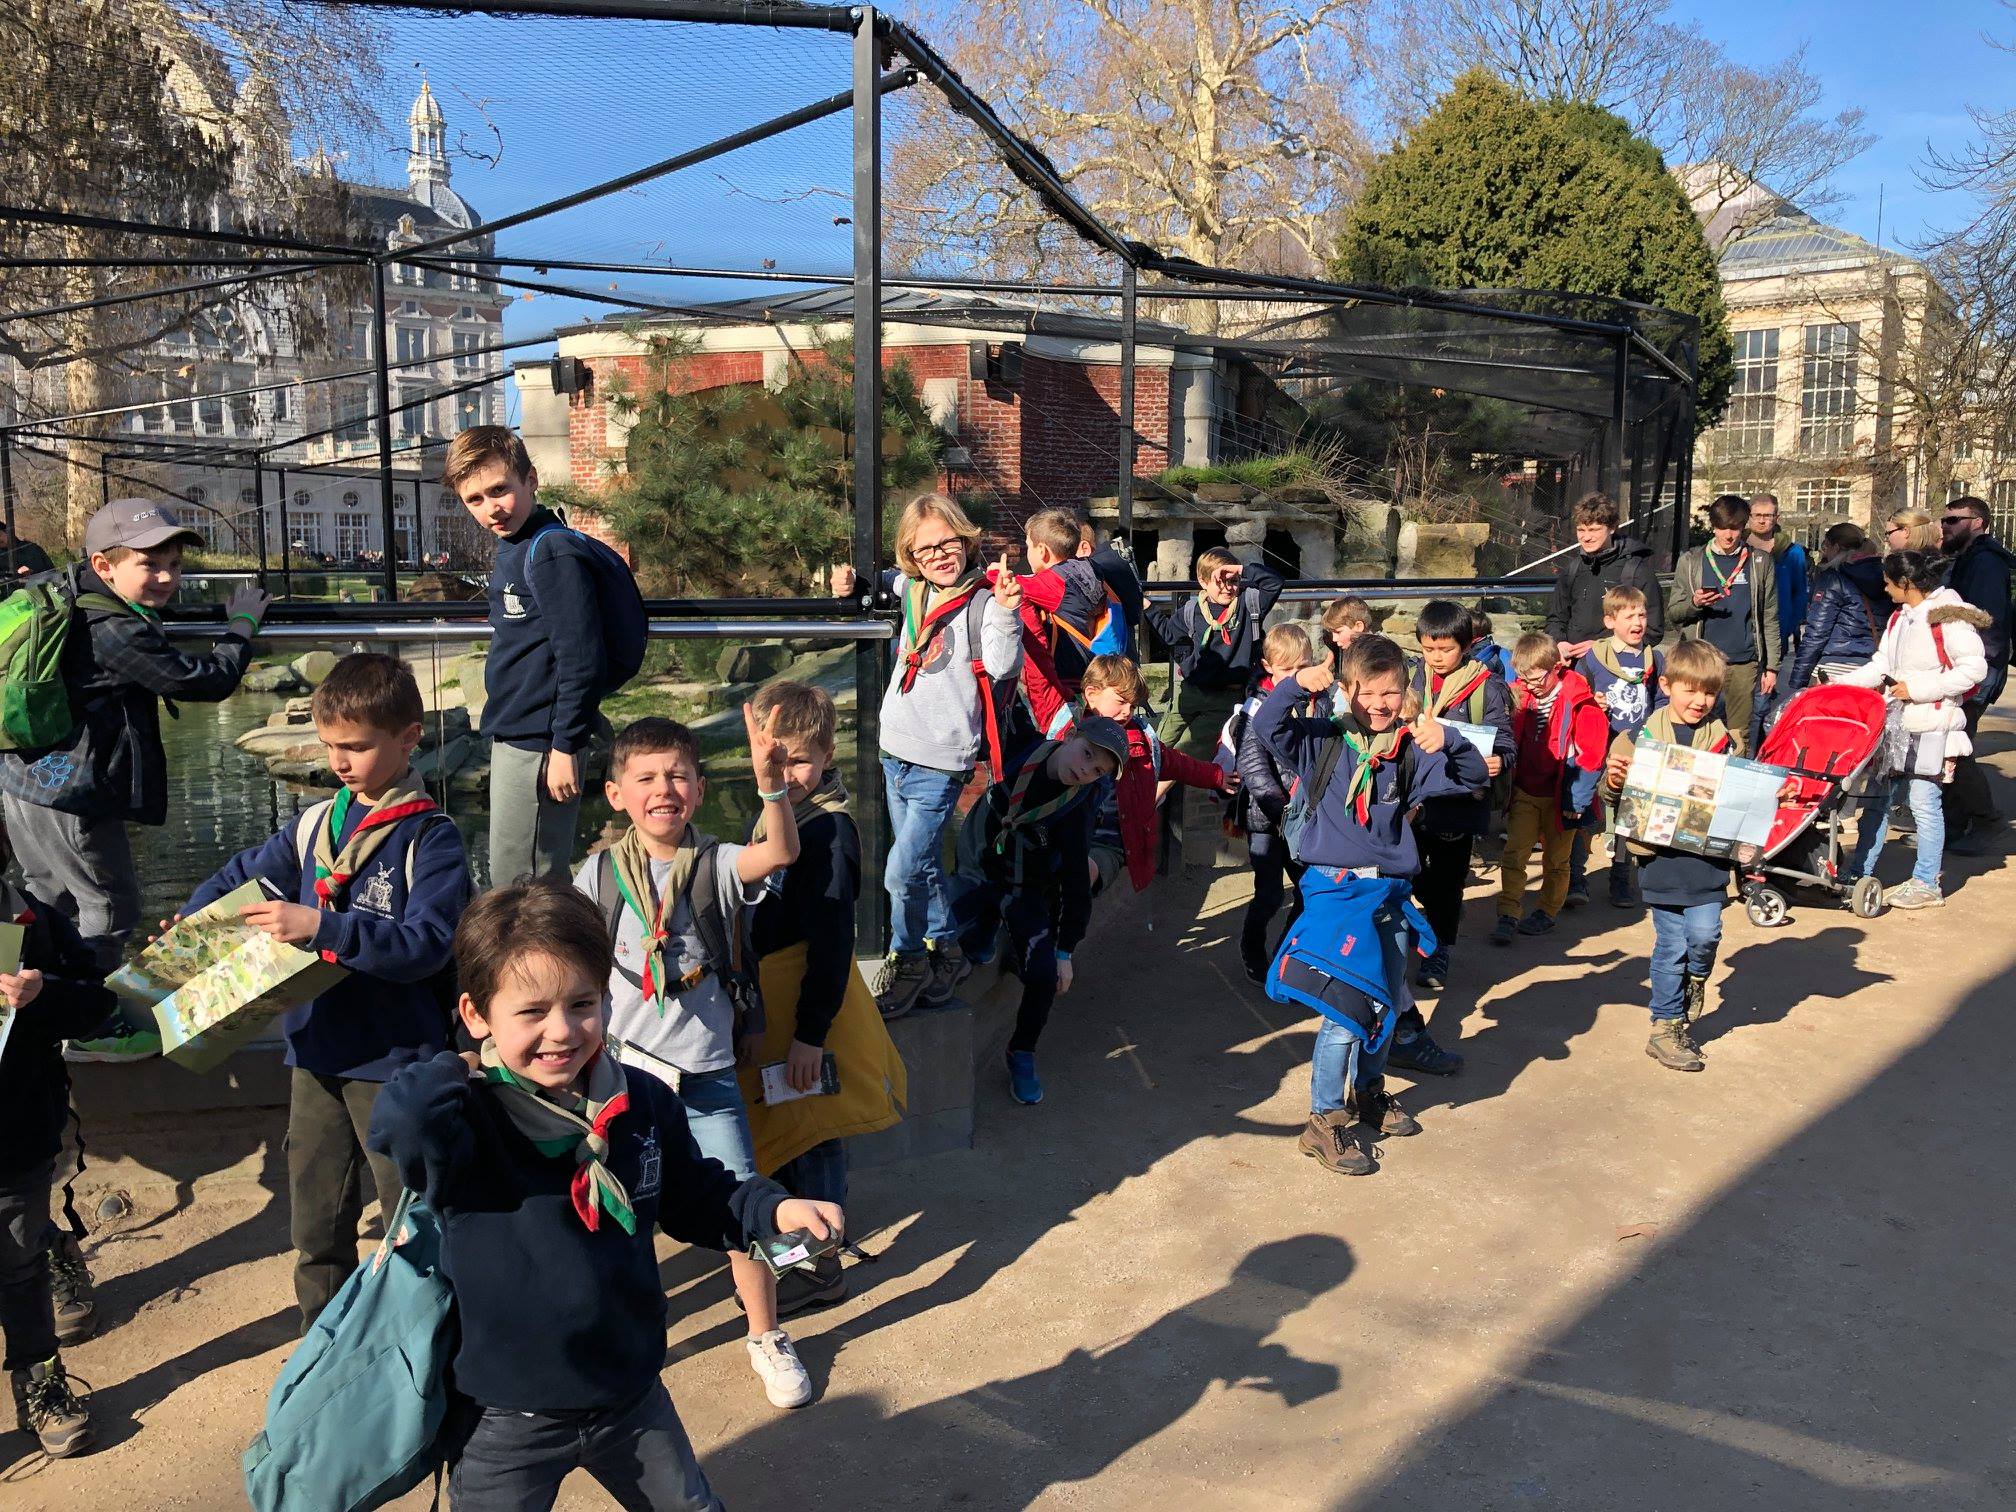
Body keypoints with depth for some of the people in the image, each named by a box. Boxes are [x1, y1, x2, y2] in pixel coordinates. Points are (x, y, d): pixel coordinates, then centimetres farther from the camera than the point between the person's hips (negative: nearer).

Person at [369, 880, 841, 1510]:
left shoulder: (642, 1103, -6)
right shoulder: (467, 1120, -23)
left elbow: (696, 1196, 9)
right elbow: (401, 1122, -47)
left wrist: (773, 1209, -8)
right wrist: (461, 1069, -26)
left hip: (631, 1396, 5)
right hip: (505, 1426, -4)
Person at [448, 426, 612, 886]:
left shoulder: (554, 553, -18)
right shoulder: (510, 551, 12)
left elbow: (580, 659, -22)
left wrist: (566, 747, -21)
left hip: (540, 744, -10)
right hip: (513, 736, 10)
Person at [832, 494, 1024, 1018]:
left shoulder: (984, 600, -12)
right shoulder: (915, 591, 8)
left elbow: (1002, 667, -24)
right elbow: (893, 582, 32)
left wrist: (1006, 614, -39)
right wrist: (855, 582, 13)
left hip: (941, 762, -7)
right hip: (896, 752, 7)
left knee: (903, 871, -6)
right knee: (923, 866, 17)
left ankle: (906, 960, 15)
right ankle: (945, 950, 33)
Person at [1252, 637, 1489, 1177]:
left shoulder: (1409, 751, 3)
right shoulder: (1323, 741, -3)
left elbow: (1472, 776, -4)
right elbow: (1267, 725, -15)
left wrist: (1446, 743, -23)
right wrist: (1297, 684, -31)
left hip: (1390, 891, 4)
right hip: (1336, 889, -4)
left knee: (1386, 1005, 17)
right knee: (1347, 1008, -10)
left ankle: (1368, 1092, 40)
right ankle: (1323, 1122, 4)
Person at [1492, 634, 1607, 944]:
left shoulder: (1580, 702, -14)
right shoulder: (1521, 696, -2)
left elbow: (1590, 755, -12)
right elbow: (1511, 742, 10)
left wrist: (1576, 800, -13)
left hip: (1560, 797, -3)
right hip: (1524, 792, 3)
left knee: (1555, 860, 13)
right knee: (1513, 855, -2)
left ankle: (1547, 912, 28)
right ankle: (1507, 916, 1)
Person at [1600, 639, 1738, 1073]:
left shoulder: (1723, 740, 4)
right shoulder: (1642, 736, -2)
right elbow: (1613, 793, 2)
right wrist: (1612, 780, -19)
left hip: (1708, 854, 2)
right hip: (1660, 853, -1)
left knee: (1704, 933, -9)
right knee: (1671, 944, 3)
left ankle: (1694, 982, 26)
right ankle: (1666, 1026, 18)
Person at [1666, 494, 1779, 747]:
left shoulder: (1759, 563, 8)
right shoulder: (1691, 561, 6)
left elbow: (1770, 619, 8)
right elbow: (1672, 614, 8)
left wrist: (1772, 666, 4)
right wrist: (1694, 603, -13)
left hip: (1744, 663, 0)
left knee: (1739, 738, 3)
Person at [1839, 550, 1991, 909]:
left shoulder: (1949, 616, -11)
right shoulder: (1900, 617, 14)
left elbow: (1975, 667, -15)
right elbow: (1880, 666, 16)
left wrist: (1918, 689, -17)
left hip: (1931, 727, -8)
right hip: (1894, 722, 8)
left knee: (1923, 801, -3)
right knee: (1877, 798, 9)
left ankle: (1926, 885, 8)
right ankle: (1860, 873, 16)